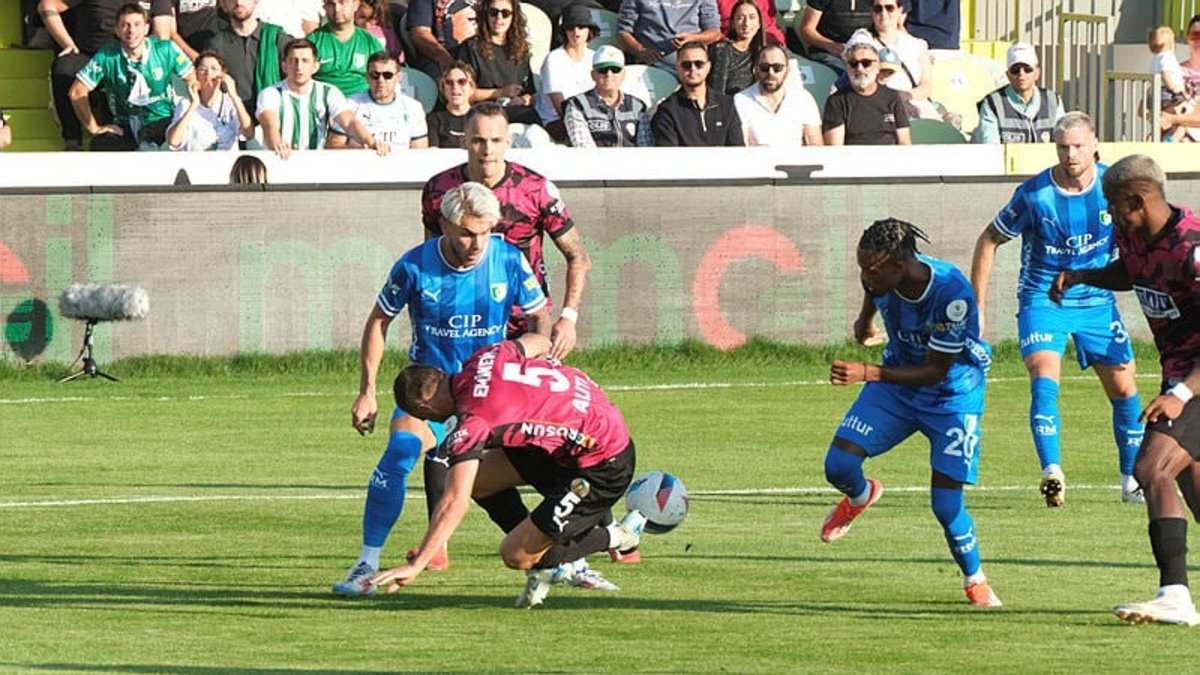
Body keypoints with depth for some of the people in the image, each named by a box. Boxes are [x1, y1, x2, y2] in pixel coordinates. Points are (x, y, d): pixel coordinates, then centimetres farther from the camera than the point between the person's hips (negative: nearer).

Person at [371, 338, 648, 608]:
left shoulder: (473, 420, -21)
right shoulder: (485, 358, 0)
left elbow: (455, 502, -26)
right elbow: (539, 342, 21)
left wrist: (416, 566, -25)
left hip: (604, 468, -10)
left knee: (515, 556, -4)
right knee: (476, 479, 10)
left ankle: (617, 537, 9)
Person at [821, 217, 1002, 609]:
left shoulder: (952, 294, -35)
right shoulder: (881, 277, -20)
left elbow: (935, 372, -29)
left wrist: (868, 373, -38)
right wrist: (864, 321, 27)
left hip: (952, 396, -5)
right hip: (895, 383, 5)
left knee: (945, 503, -11)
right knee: (839, 466, -13)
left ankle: (975, 581, 16)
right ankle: (861, 496, 26)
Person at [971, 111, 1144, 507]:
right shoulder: (1034, 195, -15)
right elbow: (989, 241, -3)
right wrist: (976, 307, -4)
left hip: (1097, 300, 3)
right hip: (1042, 300, -3)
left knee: (1124, 388, 5)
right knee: (1044, 377, -24)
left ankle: (1132, 481, 21)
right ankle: (1052, 474, -30)